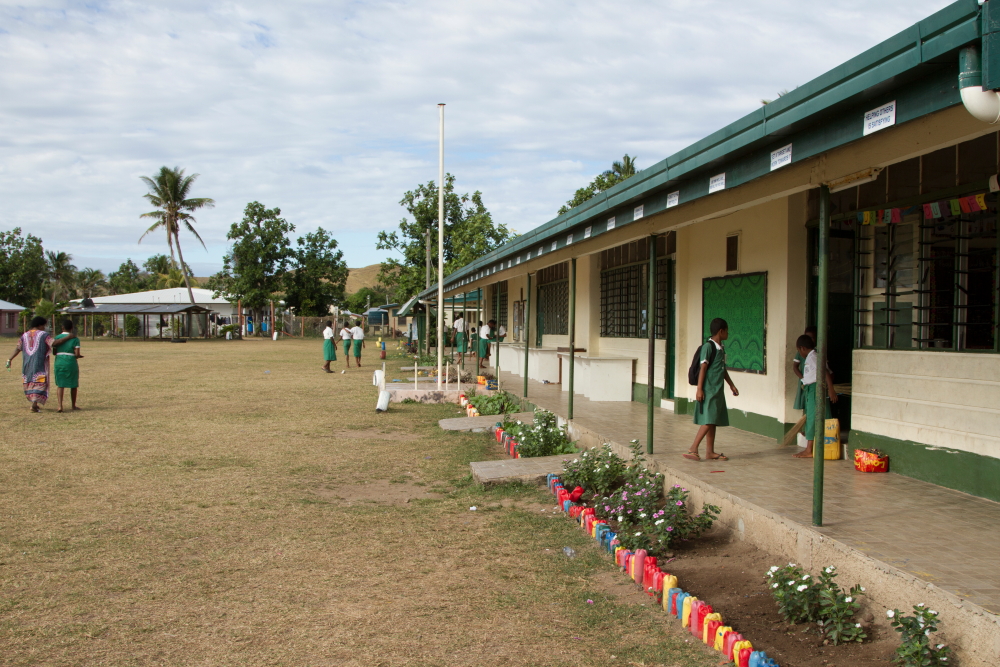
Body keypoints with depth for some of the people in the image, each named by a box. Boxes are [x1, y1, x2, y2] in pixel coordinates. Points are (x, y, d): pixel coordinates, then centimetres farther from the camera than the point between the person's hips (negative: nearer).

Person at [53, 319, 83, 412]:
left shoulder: (57, 338, 3)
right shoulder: (75, 339, -6)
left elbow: (53, 353, 5)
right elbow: (77, 354, -12)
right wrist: (80, 356, 9)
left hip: (59, 363, 2)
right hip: (71, 363, -2)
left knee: (60, 385, 5)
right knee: (73, 385, 13)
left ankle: (60, 406, -9)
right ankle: (73, 405, 23)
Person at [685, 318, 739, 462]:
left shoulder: (721, 348, 15)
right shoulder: (708, 346, -12)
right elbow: (703, 368, -15)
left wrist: (731, 385, 29)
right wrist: (699, 389, -19)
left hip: (718, 390, 9)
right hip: (709, 390, -9)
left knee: (714, 422, 9)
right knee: (709, 420, -14)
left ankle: (710, 452, 13)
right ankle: (693, 449, -12)